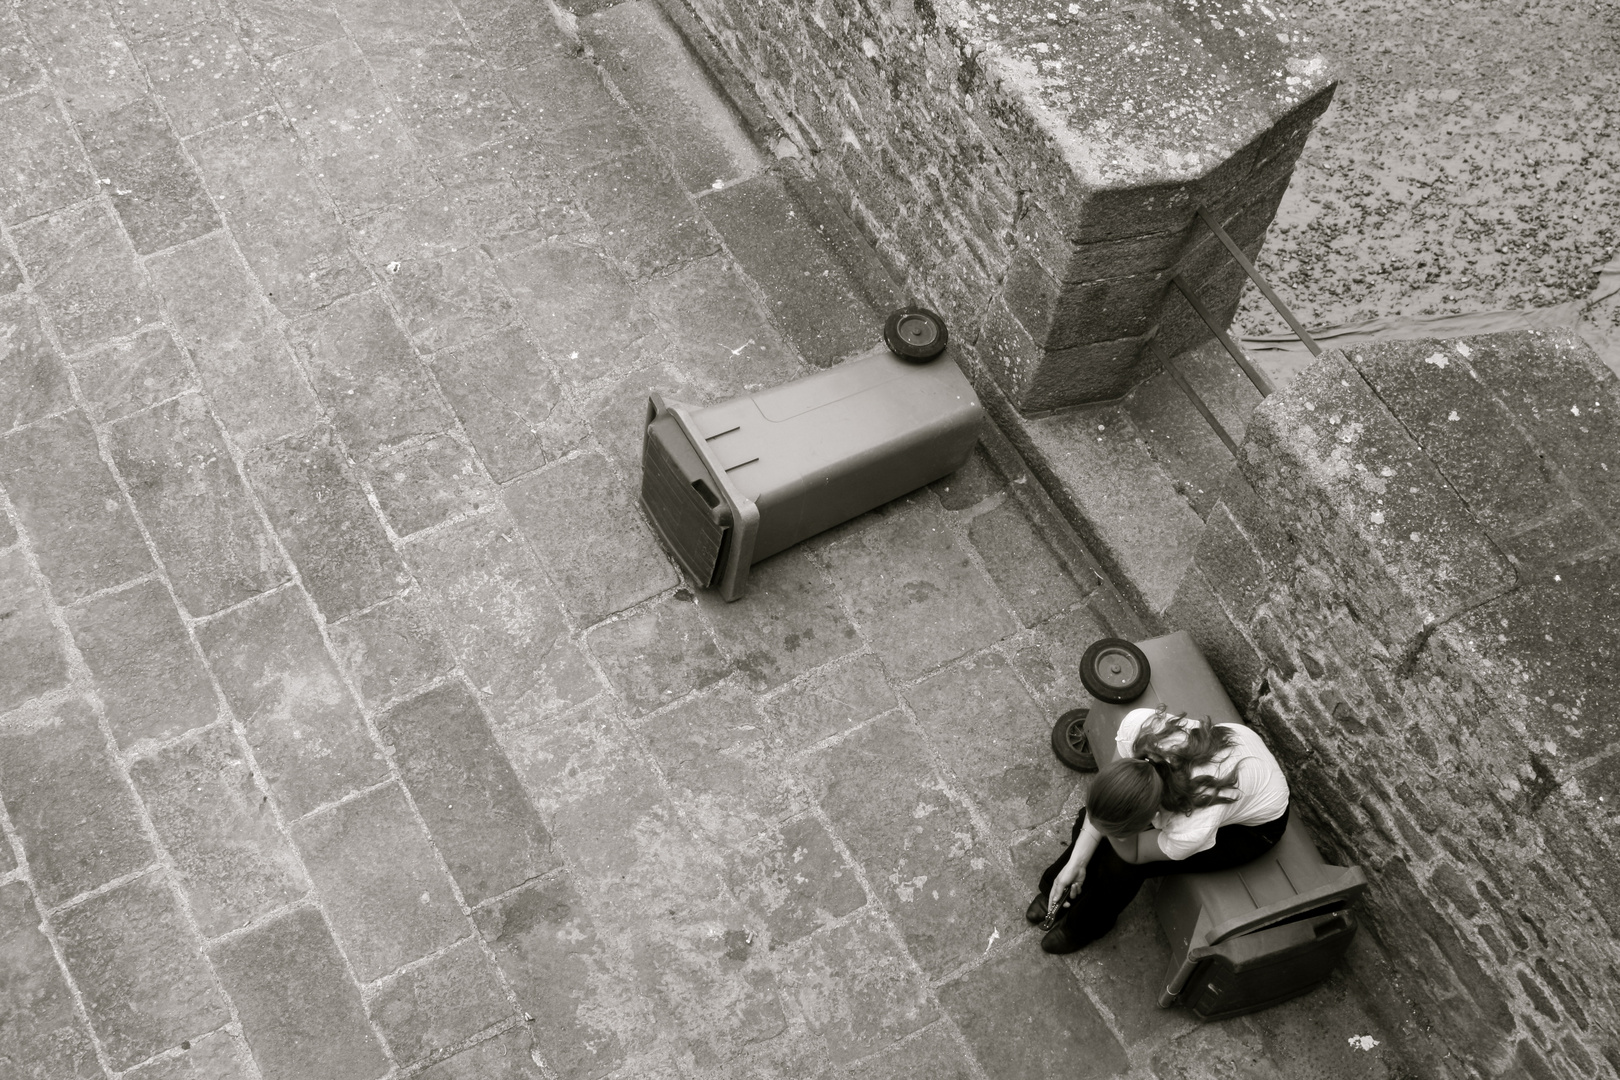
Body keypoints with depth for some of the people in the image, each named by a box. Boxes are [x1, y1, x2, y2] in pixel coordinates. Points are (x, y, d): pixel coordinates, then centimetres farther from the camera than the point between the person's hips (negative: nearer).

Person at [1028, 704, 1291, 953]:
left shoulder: (1193, 831, -45)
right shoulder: (1138, 725, -38)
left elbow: (1133, 853, -22)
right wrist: (1075, 862, -15)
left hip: (1255, 826, -5)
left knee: (1121, 866, -12)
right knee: (1093, 815, -2)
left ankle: (1084, 926, 21)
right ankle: (1059, 892, 30)